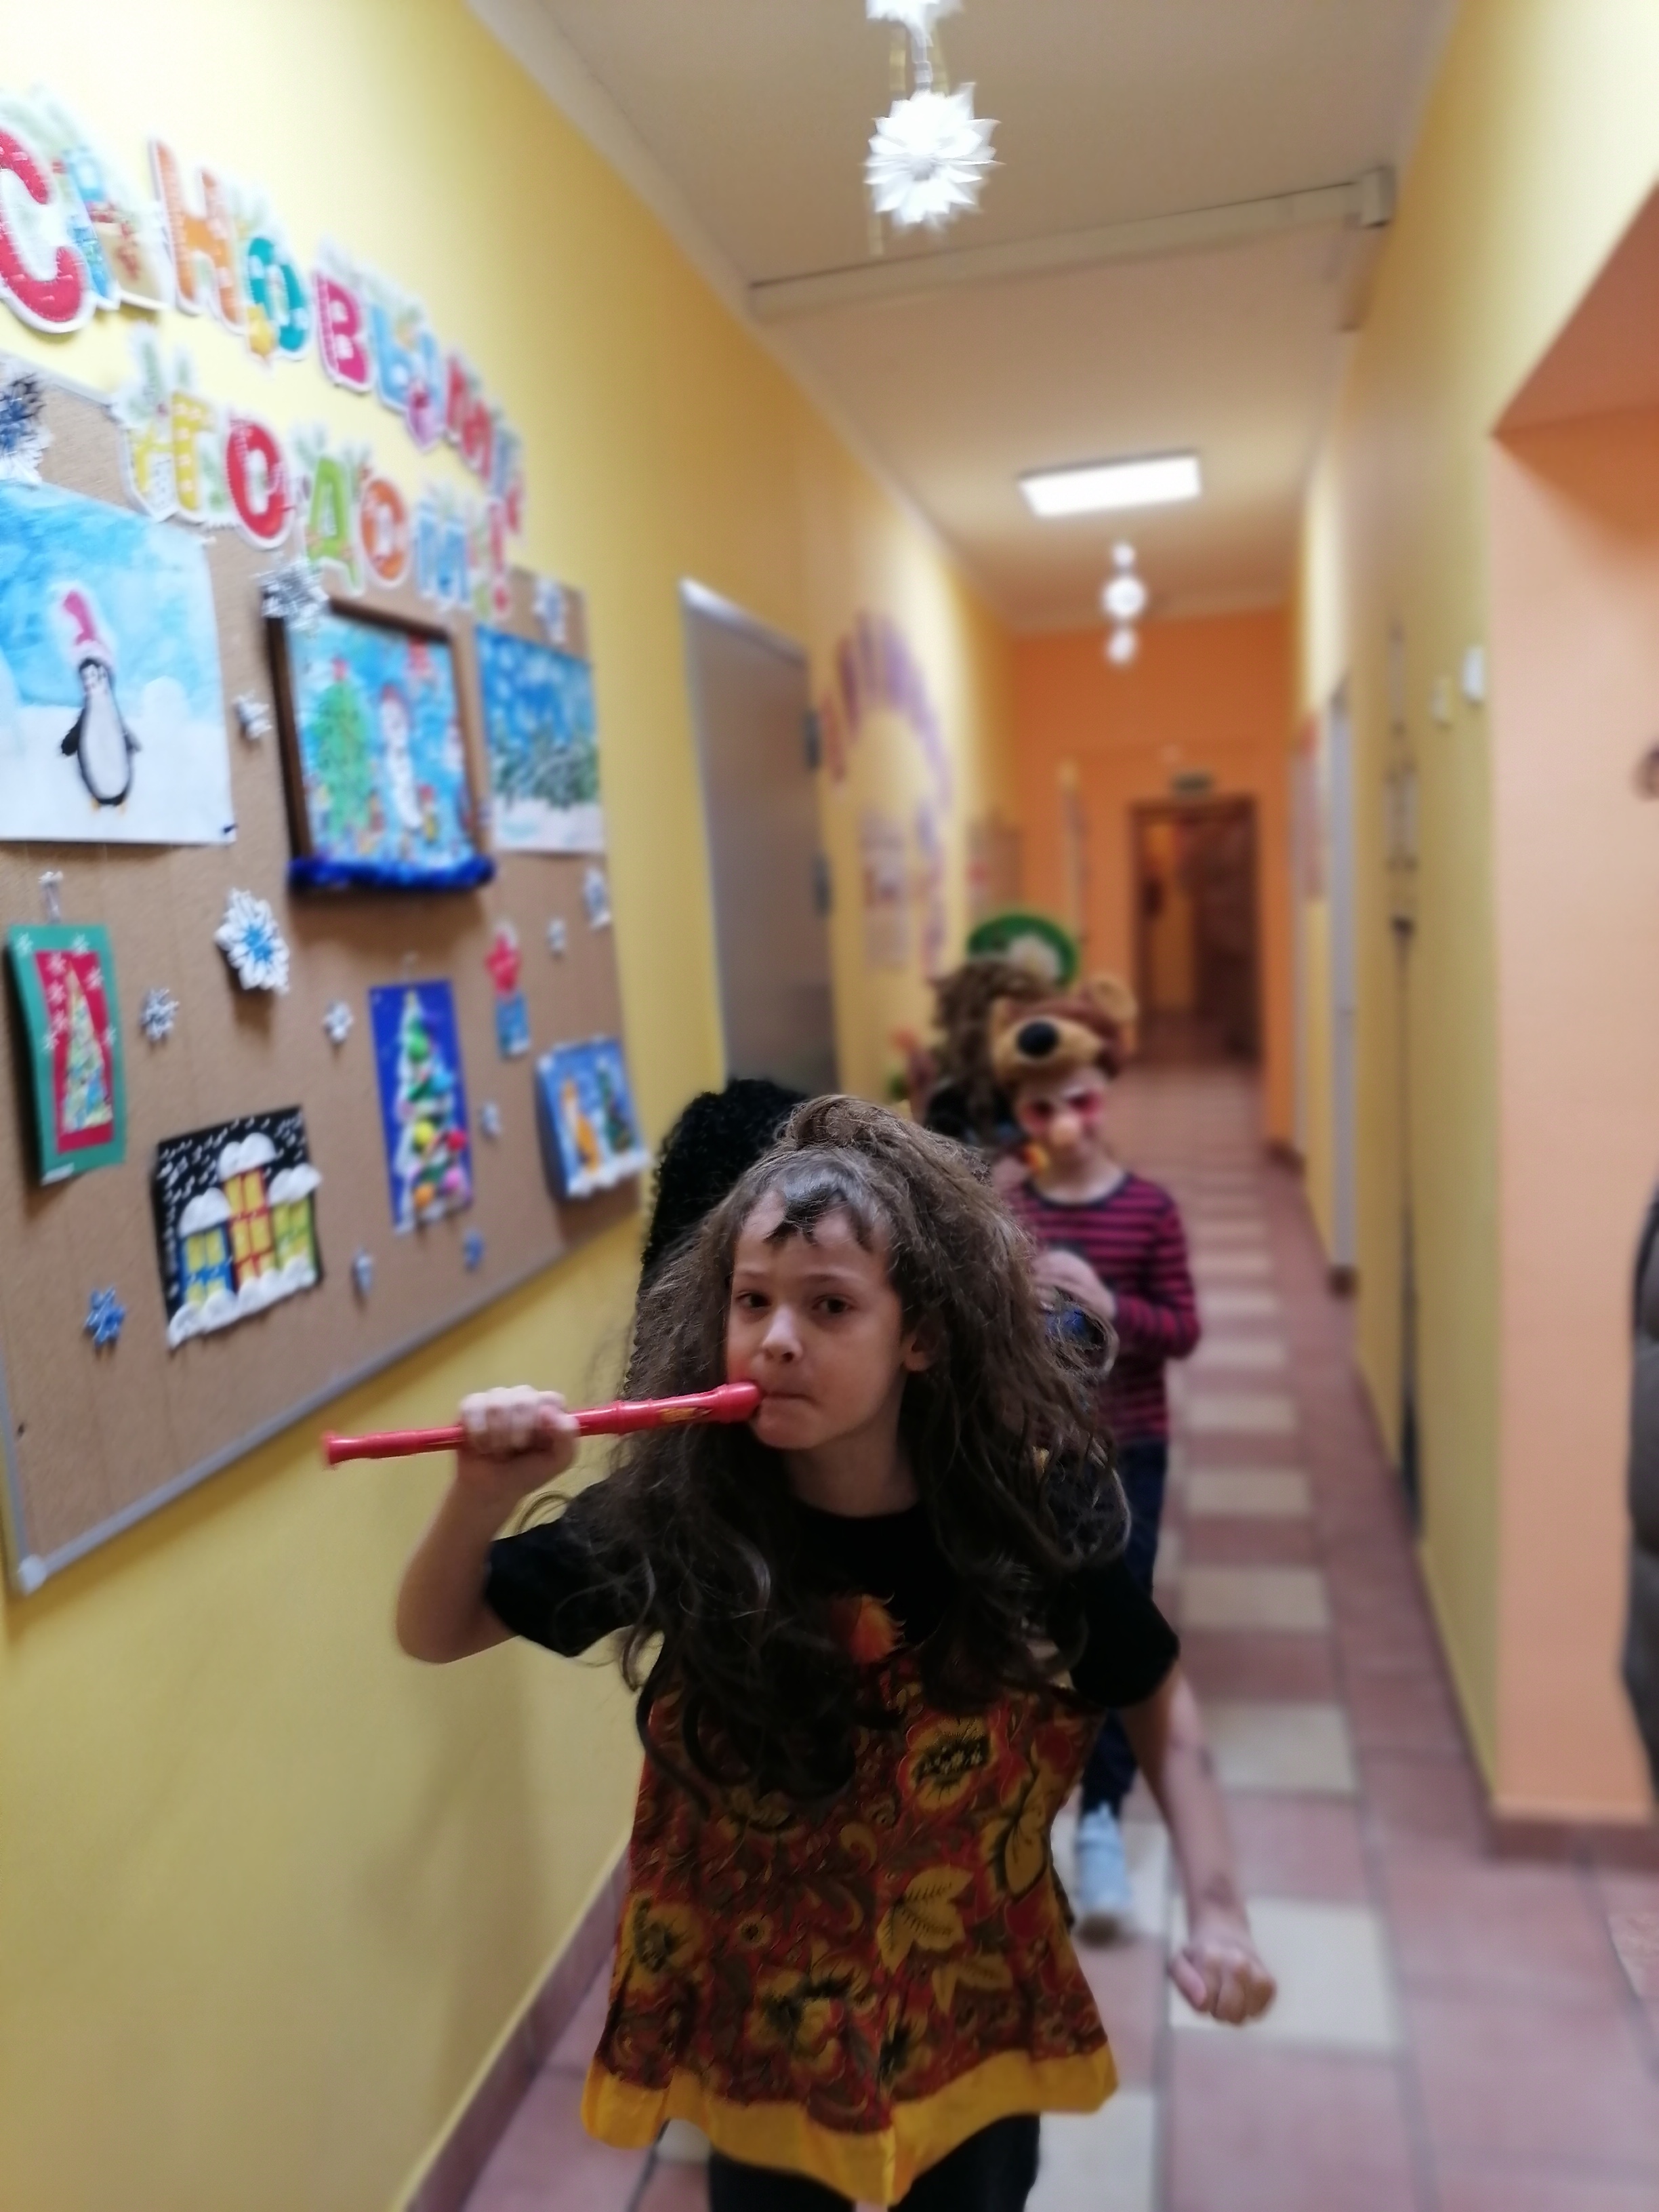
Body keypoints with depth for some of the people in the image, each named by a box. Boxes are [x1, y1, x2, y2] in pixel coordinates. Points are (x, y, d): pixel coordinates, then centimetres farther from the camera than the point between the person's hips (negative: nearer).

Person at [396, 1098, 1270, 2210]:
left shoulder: (1029, 1511, -21)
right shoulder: (672, 1512, -23)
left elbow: (1157, 1697, -2)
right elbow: (436, 1635, -11)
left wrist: (1216, 1908, -10)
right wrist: (481, 1500, -31)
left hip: (971, 2026, 1)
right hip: (755, 2031, 0)